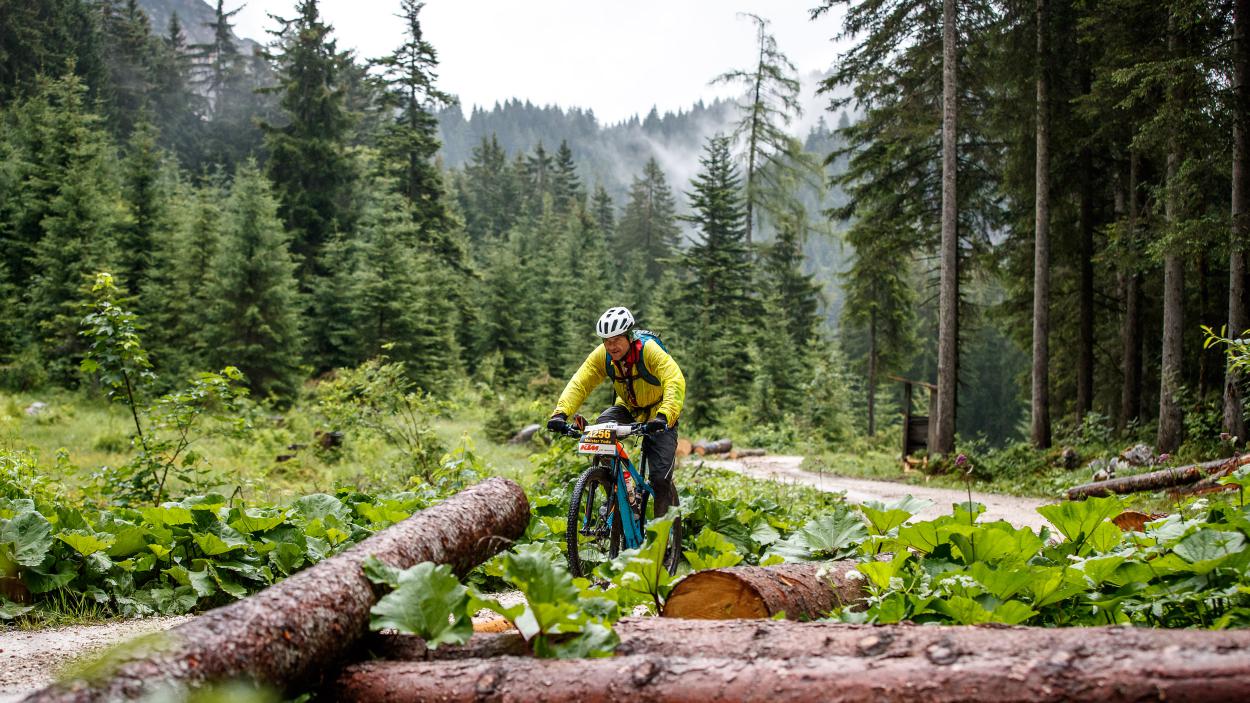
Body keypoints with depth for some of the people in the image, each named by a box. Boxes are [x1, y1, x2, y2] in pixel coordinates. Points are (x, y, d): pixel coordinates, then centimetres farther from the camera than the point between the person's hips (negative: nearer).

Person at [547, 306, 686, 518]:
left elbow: (675, 382, -41)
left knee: (660, 476, -15)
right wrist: (561, 413, -38)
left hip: (657, 414, -4)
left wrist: (664, 416, -57)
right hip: (628, 408, 4)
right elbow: (579, 383, -21)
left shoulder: (649, 350, -30)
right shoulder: (602, 355, -17)